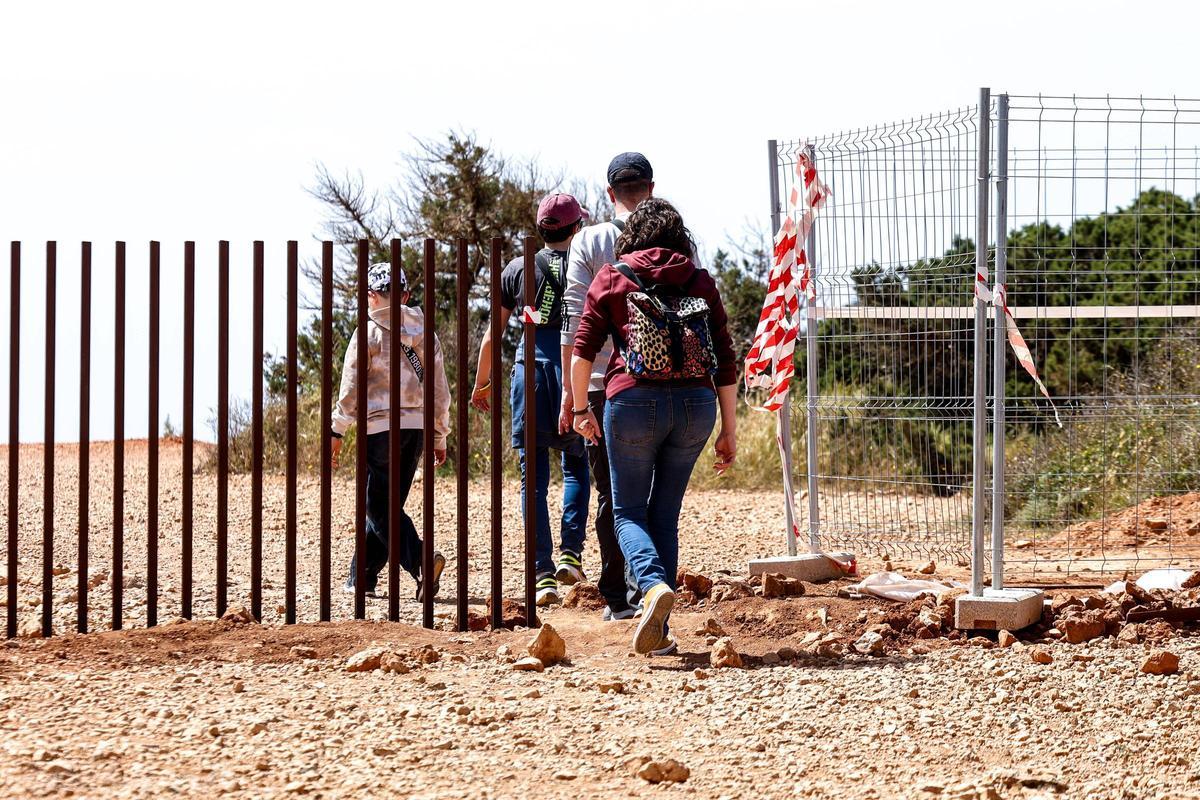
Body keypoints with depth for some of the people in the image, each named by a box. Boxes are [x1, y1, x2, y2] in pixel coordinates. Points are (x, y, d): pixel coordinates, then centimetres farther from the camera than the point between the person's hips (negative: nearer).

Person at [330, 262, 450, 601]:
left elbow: (351, 386, -7)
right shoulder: (425, 333, 12)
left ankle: (421, 561, -26)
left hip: (380, 426, -6)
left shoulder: (369, 331, -4)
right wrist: (440, 436, 20)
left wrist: (337, 432, -3)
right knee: (387, 503, 15)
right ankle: (362, 576, 19)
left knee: (379, 507, -5)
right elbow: (439, 388, 14)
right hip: (416, 427, 6)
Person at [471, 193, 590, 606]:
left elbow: (493, 333, 11)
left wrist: (482, 382, 22)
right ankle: (570, 553, 3)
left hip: (530, 366, 1)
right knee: (576, 465, 18)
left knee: (534, 475, 2)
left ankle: (544, 574, -4)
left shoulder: (518, 269, 8)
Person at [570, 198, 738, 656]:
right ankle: (659, 631, 9)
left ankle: (655, 586, -22)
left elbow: (583, 350, 1)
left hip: (633, 400, -2)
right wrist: (729, 431, 13)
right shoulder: (701, 283, 13)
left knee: (629, 512, 7)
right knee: (665, 514, 13)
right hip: (695, 405, 3)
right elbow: (726, 362, 9)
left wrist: (580, 408, 12)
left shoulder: (613, 278, 8)